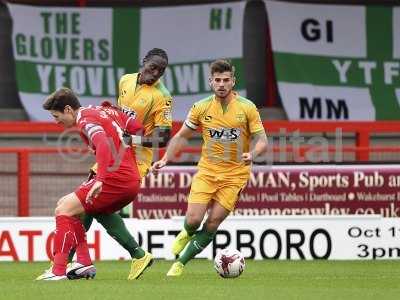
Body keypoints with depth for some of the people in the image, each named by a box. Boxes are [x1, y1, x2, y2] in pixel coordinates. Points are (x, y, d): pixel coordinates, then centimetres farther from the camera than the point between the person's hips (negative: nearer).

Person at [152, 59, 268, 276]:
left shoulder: (247, 108, -6)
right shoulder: (201, 108, -2)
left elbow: (262, 140, -4)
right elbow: (181, 137, 9)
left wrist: (252, 154, -26)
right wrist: (165, 159, -3)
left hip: (235, 175, -1)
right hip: (206, 171, 1)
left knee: (212, 224, -7)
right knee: (193, 220, -13)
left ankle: (181, 263, 8)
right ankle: (187, 234, 25)